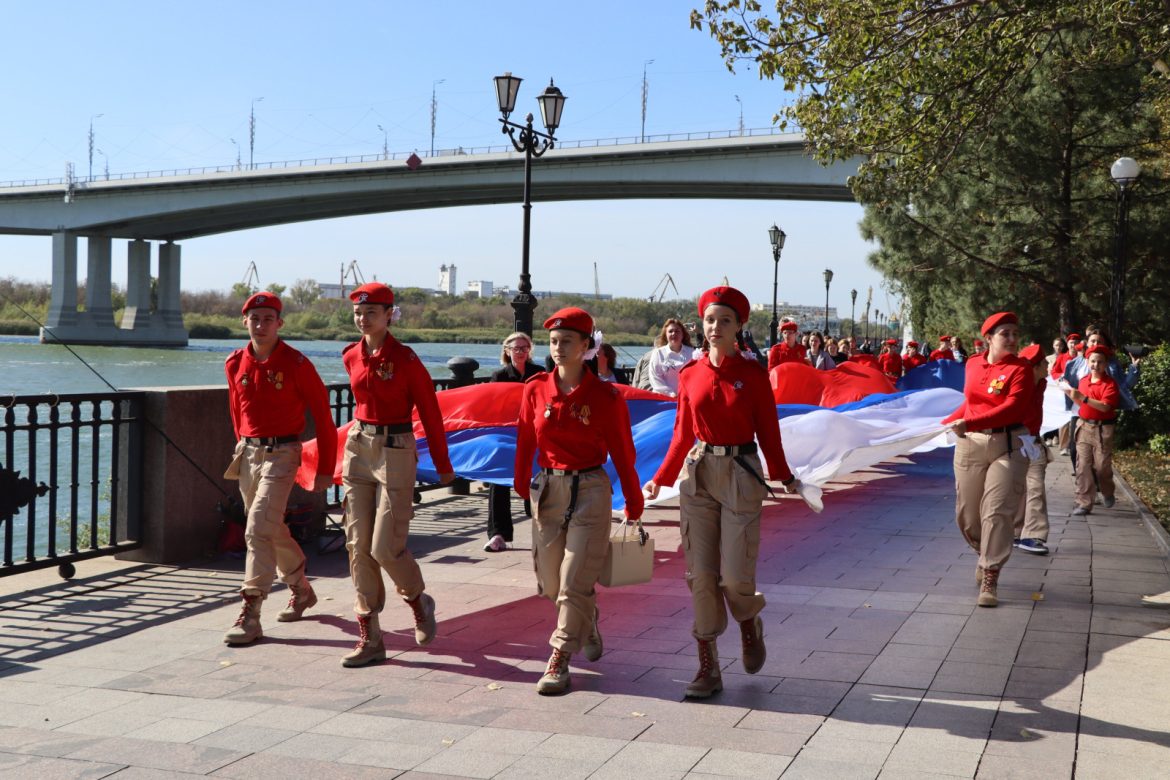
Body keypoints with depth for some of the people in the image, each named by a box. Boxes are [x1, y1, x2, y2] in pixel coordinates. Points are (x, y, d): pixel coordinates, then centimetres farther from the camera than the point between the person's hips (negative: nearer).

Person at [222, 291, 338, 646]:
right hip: (247, 453, 6)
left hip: (281, 454, -6)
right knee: (272, 530, 17)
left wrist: (325, 469, -6)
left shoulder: (296, 364, -11)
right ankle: (300, 588, 39)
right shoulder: (235, 363, 4)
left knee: (259, 529, -16)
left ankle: (250, 614, -14)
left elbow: (322, 416, -7)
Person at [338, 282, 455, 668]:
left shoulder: (405, 358, -11)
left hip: (395, 451, -6)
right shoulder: (351, 357, 6)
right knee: (358, 545, 2)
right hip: (358, 448, 6)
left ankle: (419, 601, 24)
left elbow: (430, 412, -5)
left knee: (385, 547, -8)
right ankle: (369, 638, 8)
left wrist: (443, 465, -2)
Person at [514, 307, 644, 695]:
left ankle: (560, 659, 4)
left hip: (590, 491, -4)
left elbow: (622, 452, 0)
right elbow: (525, 443, 10)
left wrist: (634, 505, 4)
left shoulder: (606, 396, -7)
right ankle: (587, 623, 40)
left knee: (575, 582, -7)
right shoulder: (535, 390, 1)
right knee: (550, 582, 10)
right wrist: (522, 488, 12)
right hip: (547, 489, 4)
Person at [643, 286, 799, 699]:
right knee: (700, 573, 1)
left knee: (735, 575, -8)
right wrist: (661, 479, 9)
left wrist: (783, 477, -10)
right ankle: (708, 666, 10)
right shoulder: (690, 375, 6)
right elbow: (683, 433, 12)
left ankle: (750, 624, 28)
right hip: (698, 475, 3)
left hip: (741, 476, -3)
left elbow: (768, 431, 0)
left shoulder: (753, 374, -3)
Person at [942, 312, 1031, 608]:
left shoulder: (1020, 369, -7)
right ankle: (988, 555, 39)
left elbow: (1013, 409, -21)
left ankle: (989, 580, 0)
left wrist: (969, 423, -28)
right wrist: (945, 423, 17)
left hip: (1007, 447, -4)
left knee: (996, 513, -9)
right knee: (966, 514, 10)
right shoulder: (972, 365, 8)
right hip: (969, 445, 5)